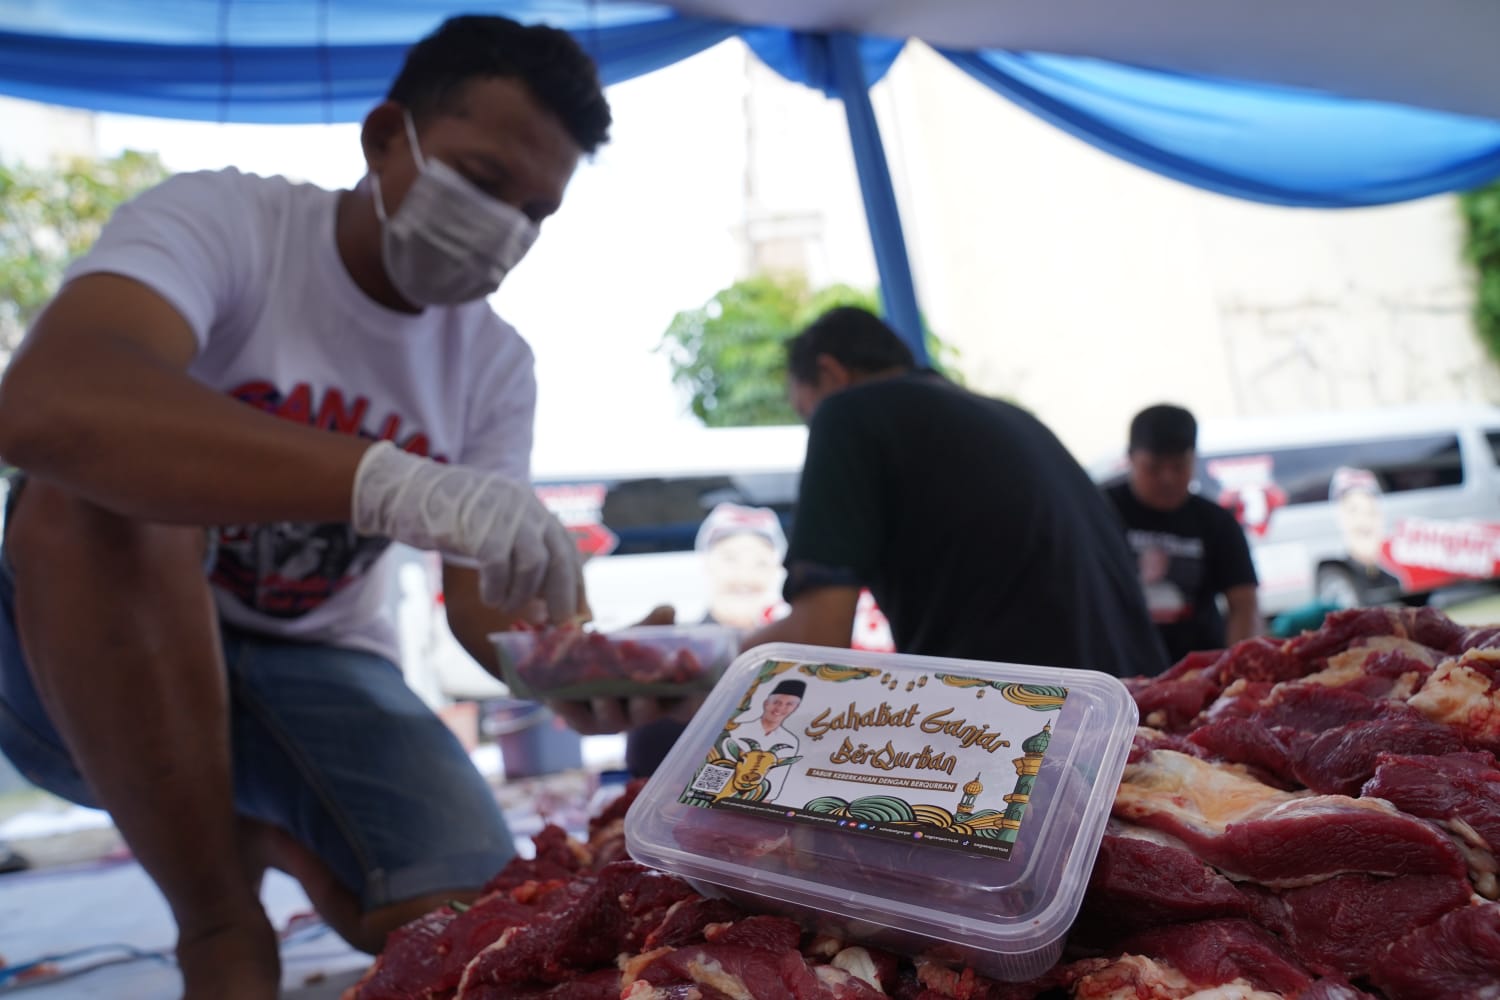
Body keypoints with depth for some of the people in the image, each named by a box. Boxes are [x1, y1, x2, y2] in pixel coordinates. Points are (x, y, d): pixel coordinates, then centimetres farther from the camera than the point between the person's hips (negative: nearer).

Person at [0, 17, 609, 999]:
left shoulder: (497, 367, -3)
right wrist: (392, 481, -51)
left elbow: (486, 597, -9)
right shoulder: (222, 218, -17)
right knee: (101, 478, -35)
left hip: (314, 673, 3)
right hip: (81, 665, -2)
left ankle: (260, 828, 14)